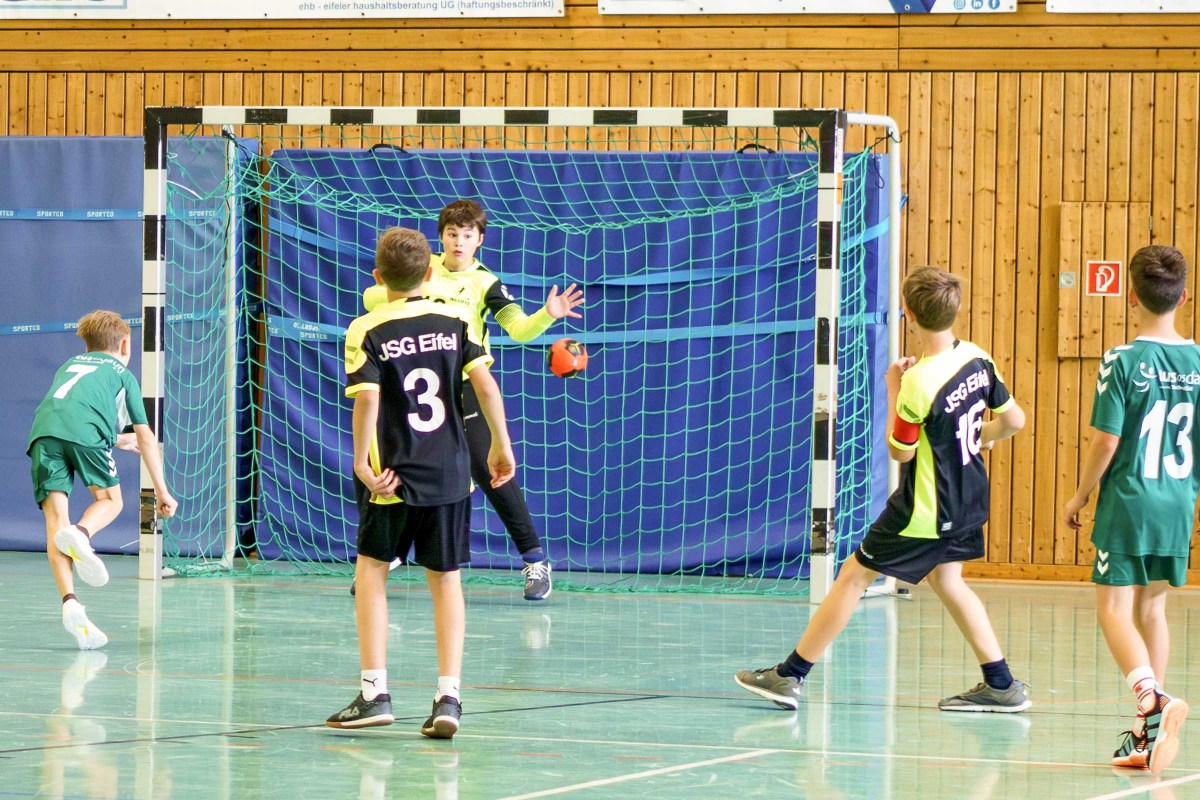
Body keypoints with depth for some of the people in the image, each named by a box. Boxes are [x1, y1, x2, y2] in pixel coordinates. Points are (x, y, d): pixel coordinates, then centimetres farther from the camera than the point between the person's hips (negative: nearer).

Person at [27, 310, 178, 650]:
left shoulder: (69, 366, 40)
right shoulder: (123, 373, 28)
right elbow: (145, 437, 28)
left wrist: (118, 440, 70)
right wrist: (162, 491, 35)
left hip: (43, 430, 3)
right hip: (86, 431, -3)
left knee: (56, 517, -2)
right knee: (109, 500, 16)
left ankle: (70, 602, -20)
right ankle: (81, 533, -20)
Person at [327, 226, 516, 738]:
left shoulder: (367, 330, -5)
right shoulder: (456, 320, 3)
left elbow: (368, 398, -18)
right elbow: (485, 385, -5)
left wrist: (362, 464, -12)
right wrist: (501, 447, 4)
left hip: (393, 475, -2)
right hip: (450, 474, 2)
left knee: (371, 568, 13)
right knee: (445, 578, 10)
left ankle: (375, 692, 6)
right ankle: (448, 697, 0)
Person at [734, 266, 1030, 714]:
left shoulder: (919, 383, -26)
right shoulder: (977, 359, -4)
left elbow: (899, 451, -13)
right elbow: (1014, 419, 7)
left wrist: (892, 389, -6)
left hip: (925, 509, -8)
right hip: (966, 501, 8)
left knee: (854, 576, 2)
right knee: (946, 580, 24)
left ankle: (789, 676, 8)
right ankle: (1001, 685, 21)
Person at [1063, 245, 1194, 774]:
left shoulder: (1122, 362, -13)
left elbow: (1107, 439, -13)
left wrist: (1081, 496, 0)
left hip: (1128, 501, -5)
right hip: (1178, 505, 5)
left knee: (1114, 609, -2)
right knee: (1152, 609, 14)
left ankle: (1153, 700, -27)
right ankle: (1148, 734, 15)